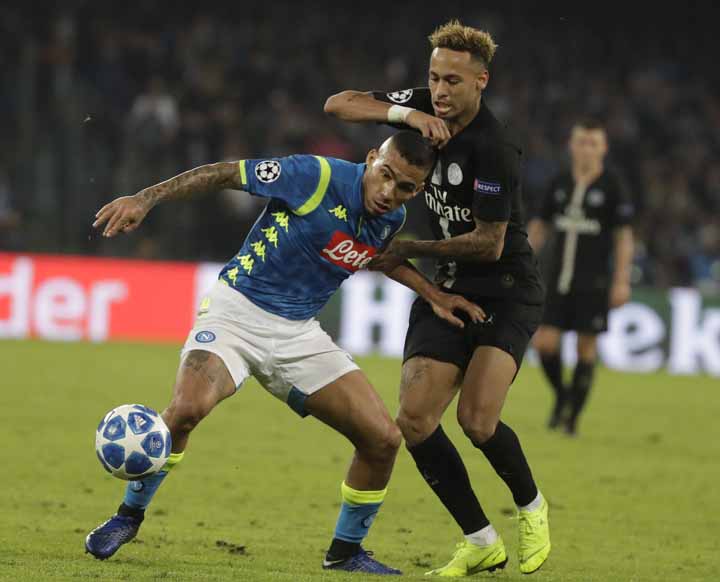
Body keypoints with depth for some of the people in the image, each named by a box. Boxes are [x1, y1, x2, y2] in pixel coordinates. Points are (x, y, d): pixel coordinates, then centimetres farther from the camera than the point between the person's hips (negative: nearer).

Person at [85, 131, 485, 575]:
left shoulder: (392, 219, 2)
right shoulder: (317, 176, -19)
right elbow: (225, 173, -14)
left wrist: (433, 294, 19)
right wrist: (144, 199, -20)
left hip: (299, 333, 6)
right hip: (237, 310, -6)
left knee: (384, 439, -4)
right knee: (187, 409, -32)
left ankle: (346, 550, 18)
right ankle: (129, 517, -8)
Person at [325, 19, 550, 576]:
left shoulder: (494, 149, -23)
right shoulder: (426, 107, -2)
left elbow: (489, 244, -19)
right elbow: (339, 104, -5)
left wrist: (411, 250, -9)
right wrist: (405, 114, -22)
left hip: (507, 291, -7)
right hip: (449, 290, 7)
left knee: (477, 417, -23)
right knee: (415, 420, -8)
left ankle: (532, 508, 8)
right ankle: (482, 542, 5)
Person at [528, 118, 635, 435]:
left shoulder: (612, 186, -3)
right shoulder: (559, 183, 6)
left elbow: (624, 236, -3)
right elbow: (539, 227, 14)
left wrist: (621, 281, -9)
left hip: (593, 282, -3)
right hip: (558, 278, 3)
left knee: (586, 347, 0)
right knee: (544, 342, -7)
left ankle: (573, 415, 11)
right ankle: (561, 395, 19)